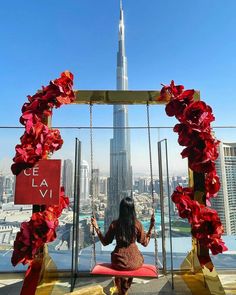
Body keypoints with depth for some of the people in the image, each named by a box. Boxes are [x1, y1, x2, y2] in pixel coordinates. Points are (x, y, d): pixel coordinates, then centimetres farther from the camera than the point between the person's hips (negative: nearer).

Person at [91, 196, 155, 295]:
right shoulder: (137, 223, -11)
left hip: (119, 261, 0)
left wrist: (96, 228, 3)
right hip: (135, 261, 0)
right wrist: (151, 227, 3)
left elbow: (105, 242, 0)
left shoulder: (114, 224, -11)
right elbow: (145, 243, 0)